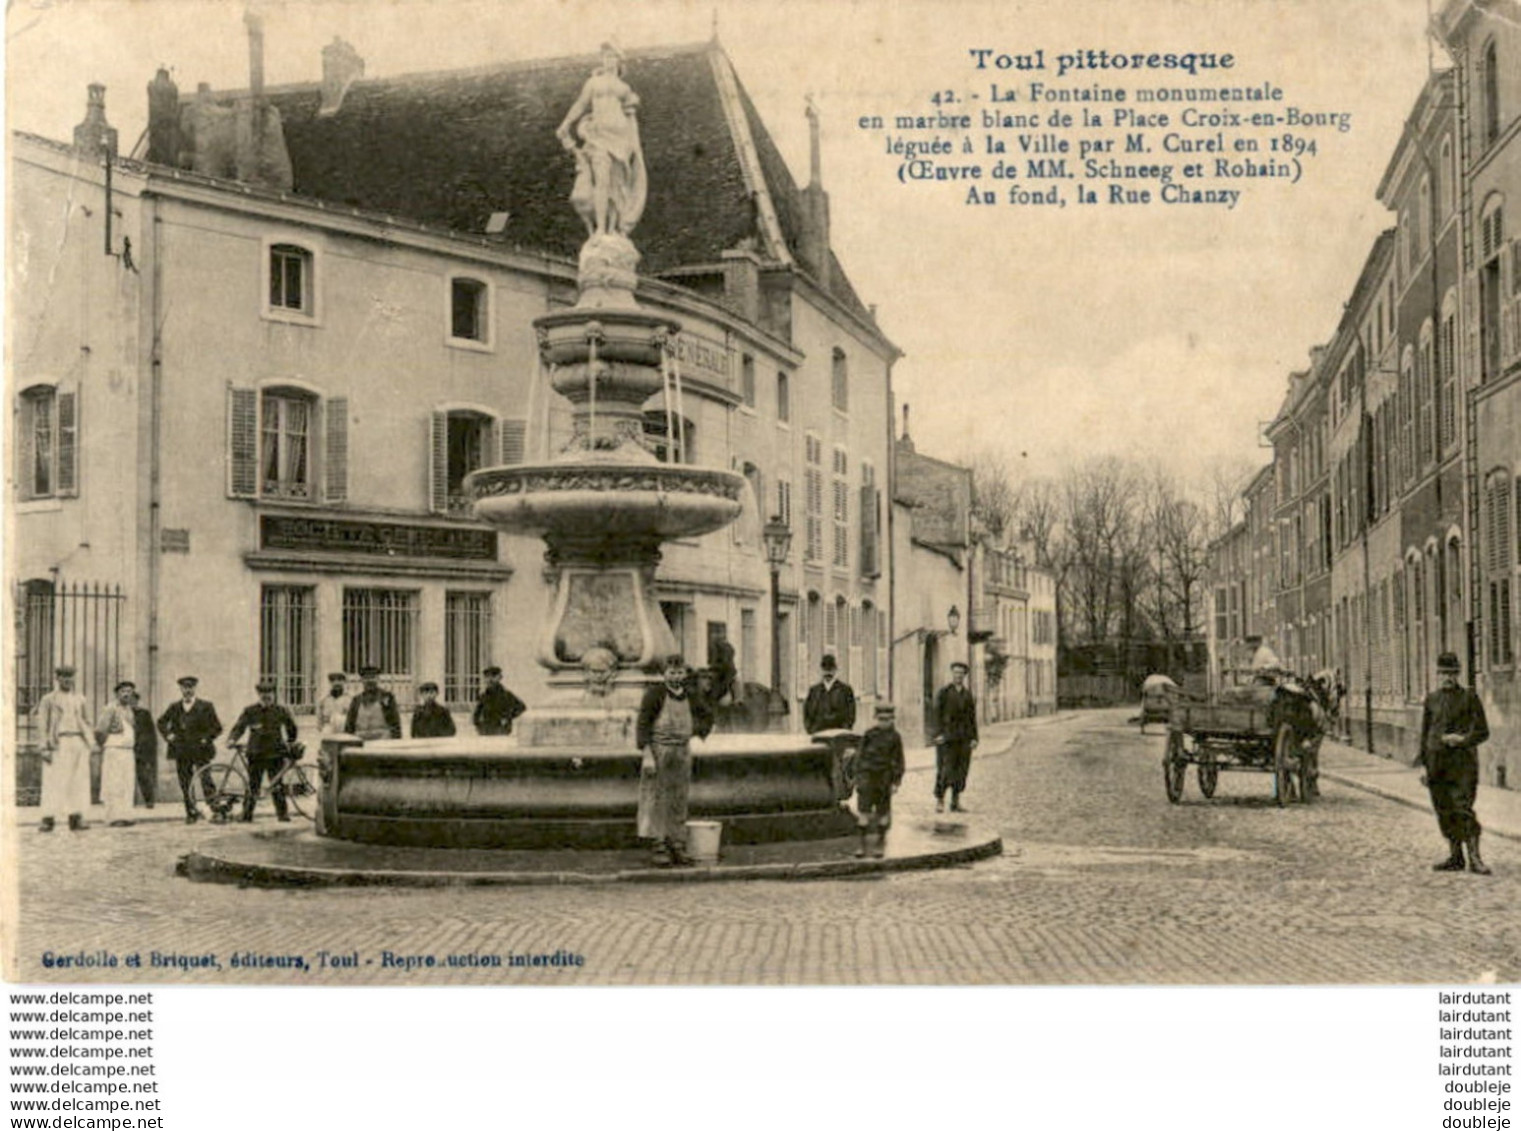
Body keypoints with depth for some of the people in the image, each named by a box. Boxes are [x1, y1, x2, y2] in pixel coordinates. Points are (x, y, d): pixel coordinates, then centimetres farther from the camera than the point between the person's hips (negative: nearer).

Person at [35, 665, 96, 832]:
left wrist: (90, 742, 7)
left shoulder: (80, 699, 15)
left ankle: (76, 818, 4)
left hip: (78, 743, 4)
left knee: (79, 781, 1)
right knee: (53, 782, -6)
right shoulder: (49, 699, 5)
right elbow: (43, 724, 1)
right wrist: (46, 747, -8)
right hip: (57, 744, -4)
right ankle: (48, 819, -4)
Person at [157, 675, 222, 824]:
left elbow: (217, 727, 2)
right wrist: (167, 734, 6)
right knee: (185, 784, 4)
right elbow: (161, 722, 22)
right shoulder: (174, 708, 10)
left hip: (200, 751, -4)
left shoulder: (205, 707, 1)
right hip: (181, 752, 4)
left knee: (206, 782, -9)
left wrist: (206, 739, -8)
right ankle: (192, 813, 13)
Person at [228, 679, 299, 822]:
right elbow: (239, 726, -5)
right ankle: (246, 814, 7)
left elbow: (291, 727, 18)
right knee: (252, 786, 1)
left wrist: (290, 742, 19)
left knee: (277, 786, 0)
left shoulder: (280, 711, 5)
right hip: (256, 754, 0)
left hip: (275, 754, 0)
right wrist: (232, 739, -20)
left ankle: (282, 813, 8)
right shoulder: (250, 711, 3)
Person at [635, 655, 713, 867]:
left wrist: (697, 732, 11)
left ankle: (678, 847, 13)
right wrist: (647, 755, -18)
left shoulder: (690, 696, 8)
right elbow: (643, 724, -12)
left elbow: (708, 716, 26)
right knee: (657, 801, -4)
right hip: (658, 751, -5)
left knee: (679, 802, 8)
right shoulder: (654, 693, -7)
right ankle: (659, 849, -2)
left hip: (682, 752, 5)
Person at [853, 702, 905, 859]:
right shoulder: (869, 735, 2)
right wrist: (858, 778, 4)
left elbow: (898, 761, 0)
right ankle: (863, 845, 3)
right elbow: (860, 756, 7)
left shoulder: (895, 737, -2)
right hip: (868, 777, 1)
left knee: (882, 813, 8)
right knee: (863, 812, -4)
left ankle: (880, 845, 20)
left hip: (884, 779, -1)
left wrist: (896, 782, -4)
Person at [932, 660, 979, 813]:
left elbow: (972, 718, 11)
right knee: (945, 769, -8)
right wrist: (939, 734, -16)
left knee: (961, 769, 2)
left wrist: (974, 738, 3)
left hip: (964, 737, 4)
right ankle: (939, 802, 0)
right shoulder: (943, 692, 0)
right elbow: (937, 714, -6)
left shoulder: (968, 695, 12)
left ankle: (955, 803, 7)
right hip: (947, 736, -4)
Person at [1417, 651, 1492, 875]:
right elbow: (1424, 735, 15)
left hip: (1462, 762, -4)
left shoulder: (1469, 697, 2)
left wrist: (1461, 740, -16)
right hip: (1437, 762, 4)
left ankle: (1474, 858, -9)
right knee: (1445, 812, 5)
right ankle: (1455, 857, 13)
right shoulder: (1431, 700, 12)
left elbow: (1482, 731, 1)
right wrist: (1425, 765, 11)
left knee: (1463, 809, -12)